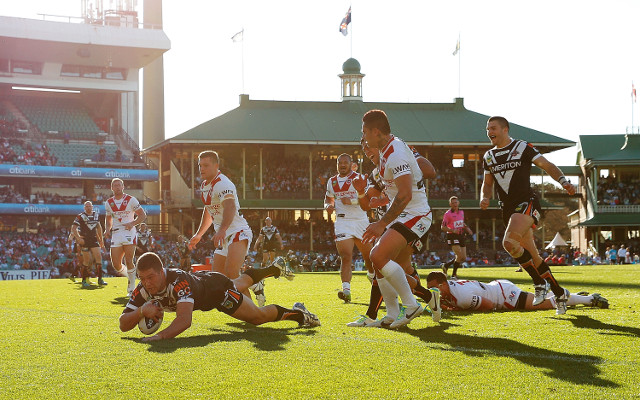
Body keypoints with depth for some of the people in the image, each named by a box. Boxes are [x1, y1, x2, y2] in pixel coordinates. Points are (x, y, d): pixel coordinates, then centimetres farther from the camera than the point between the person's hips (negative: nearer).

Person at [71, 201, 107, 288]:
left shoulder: (96, 215, 9)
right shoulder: (81, 216, -8)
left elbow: (98, 226, 23)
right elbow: (73, 228, -11)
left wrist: (101, 239, 22)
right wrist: (78, 238, -22)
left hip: (94, 239, 5)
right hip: (84, 240, -5)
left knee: (98, 257, -5)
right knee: (87, 260, -5)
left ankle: (100, 279, 1)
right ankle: (84, 280, 6)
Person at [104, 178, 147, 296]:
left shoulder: (131, 200, -1)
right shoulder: (108, 203, 12)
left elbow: (143, 215, 2)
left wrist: (132, 223, -15)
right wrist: (107, 229, 5)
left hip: (129, 232, -4)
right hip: (116, 234, 4)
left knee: (128, 261, -11)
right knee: (116, 265, -3)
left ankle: (132, 287, 0)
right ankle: (130, 277, 26)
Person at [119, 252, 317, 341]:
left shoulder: (179, 280, -49)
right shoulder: (142, 289, -32)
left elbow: (185, 320, -62)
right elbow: (123, 324, -31)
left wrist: (161, 336, -78)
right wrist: (141, 310, -51)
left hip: (216, 286, -7)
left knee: (259, 316, 5)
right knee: (241, 283, 35)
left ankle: (296, 313, 32)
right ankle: (274, 268, 64)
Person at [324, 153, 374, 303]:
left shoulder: (359, 178, -2)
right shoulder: (332, 181, 12)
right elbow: (328, 198, 28)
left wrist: (352, 201, -21)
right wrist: (328, 206, 4)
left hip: (361, 221, -1)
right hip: (342, 222, 1)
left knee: (369, 256, 9)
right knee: (346, 256, -15)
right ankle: (346, 290, -25)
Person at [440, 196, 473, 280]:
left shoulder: (461, 212, 13)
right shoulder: (448, 214, -9)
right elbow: (443, 227, -10)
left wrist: (467, 229, 9)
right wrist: (453, 230, -24)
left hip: (461, 236, 7)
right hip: (452, 237, -7)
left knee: (464, 258, 5)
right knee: (460, 256, -16)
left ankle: (446, 265, 21)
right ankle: (454, 274, 1)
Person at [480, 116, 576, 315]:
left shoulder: (523, 148, -1)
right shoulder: (489, 156, 16)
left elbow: (547, 166, -4)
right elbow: (487, 183, 25)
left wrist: (564, 181, -20)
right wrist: (485, 198, 3)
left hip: (527, 203, -6)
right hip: (508, 209, 6)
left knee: (509, 242, -29)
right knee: (533, 255, 6)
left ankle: (540, 282, -14)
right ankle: (560, 293, 19)